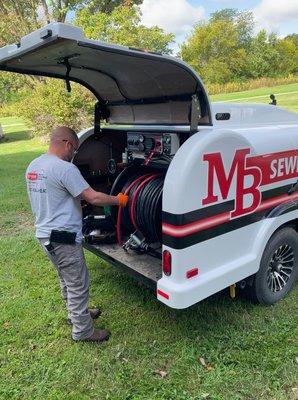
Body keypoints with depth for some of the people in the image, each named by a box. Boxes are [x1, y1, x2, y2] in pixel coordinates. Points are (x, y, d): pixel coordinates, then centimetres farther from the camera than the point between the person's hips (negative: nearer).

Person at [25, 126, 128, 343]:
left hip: (44, 233, 10)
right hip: (63, 238, -10)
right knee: (78, 285, 5)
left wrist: (76, 196, 21)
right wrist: (118, 200, -8)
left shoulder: (33, 166, 8)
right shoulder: (64, 168, -21)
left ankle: (77, 313, 43)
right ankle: (83, 331, 20)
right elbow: (93, 197, -22)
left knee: (67, 280, 25)